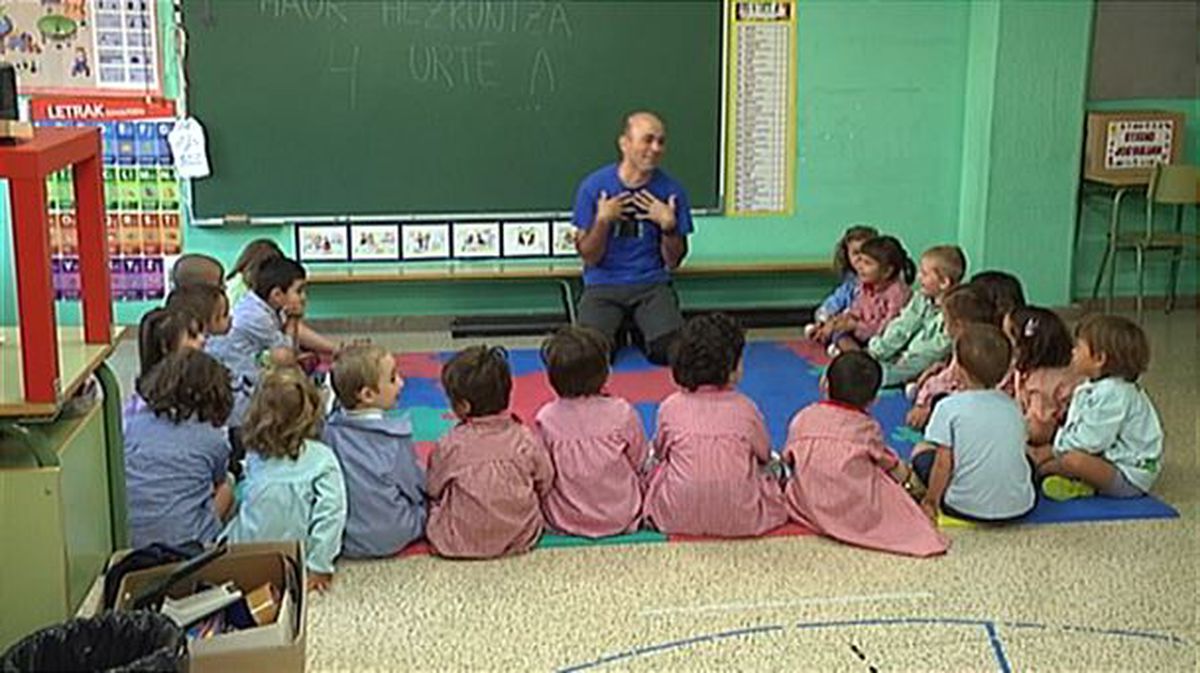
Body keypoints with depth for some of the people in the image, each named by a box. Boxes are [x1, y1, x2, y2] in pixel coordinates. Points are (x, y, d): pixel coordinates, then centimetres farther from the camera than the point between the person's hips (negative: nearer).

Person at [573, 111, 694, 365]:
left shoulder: (671, 191, 0)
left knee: (670, 349, -25)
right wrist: (603, 220, -18)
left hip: (652, 284, 1)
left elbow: (673, 261, 3)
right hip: (603, 285, -1)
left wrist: (668, 225, -14)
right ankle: (614, 335, 9)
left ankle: (640, 334, 8)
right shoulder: (594, 186, -3)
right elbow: (590, 257, -2)